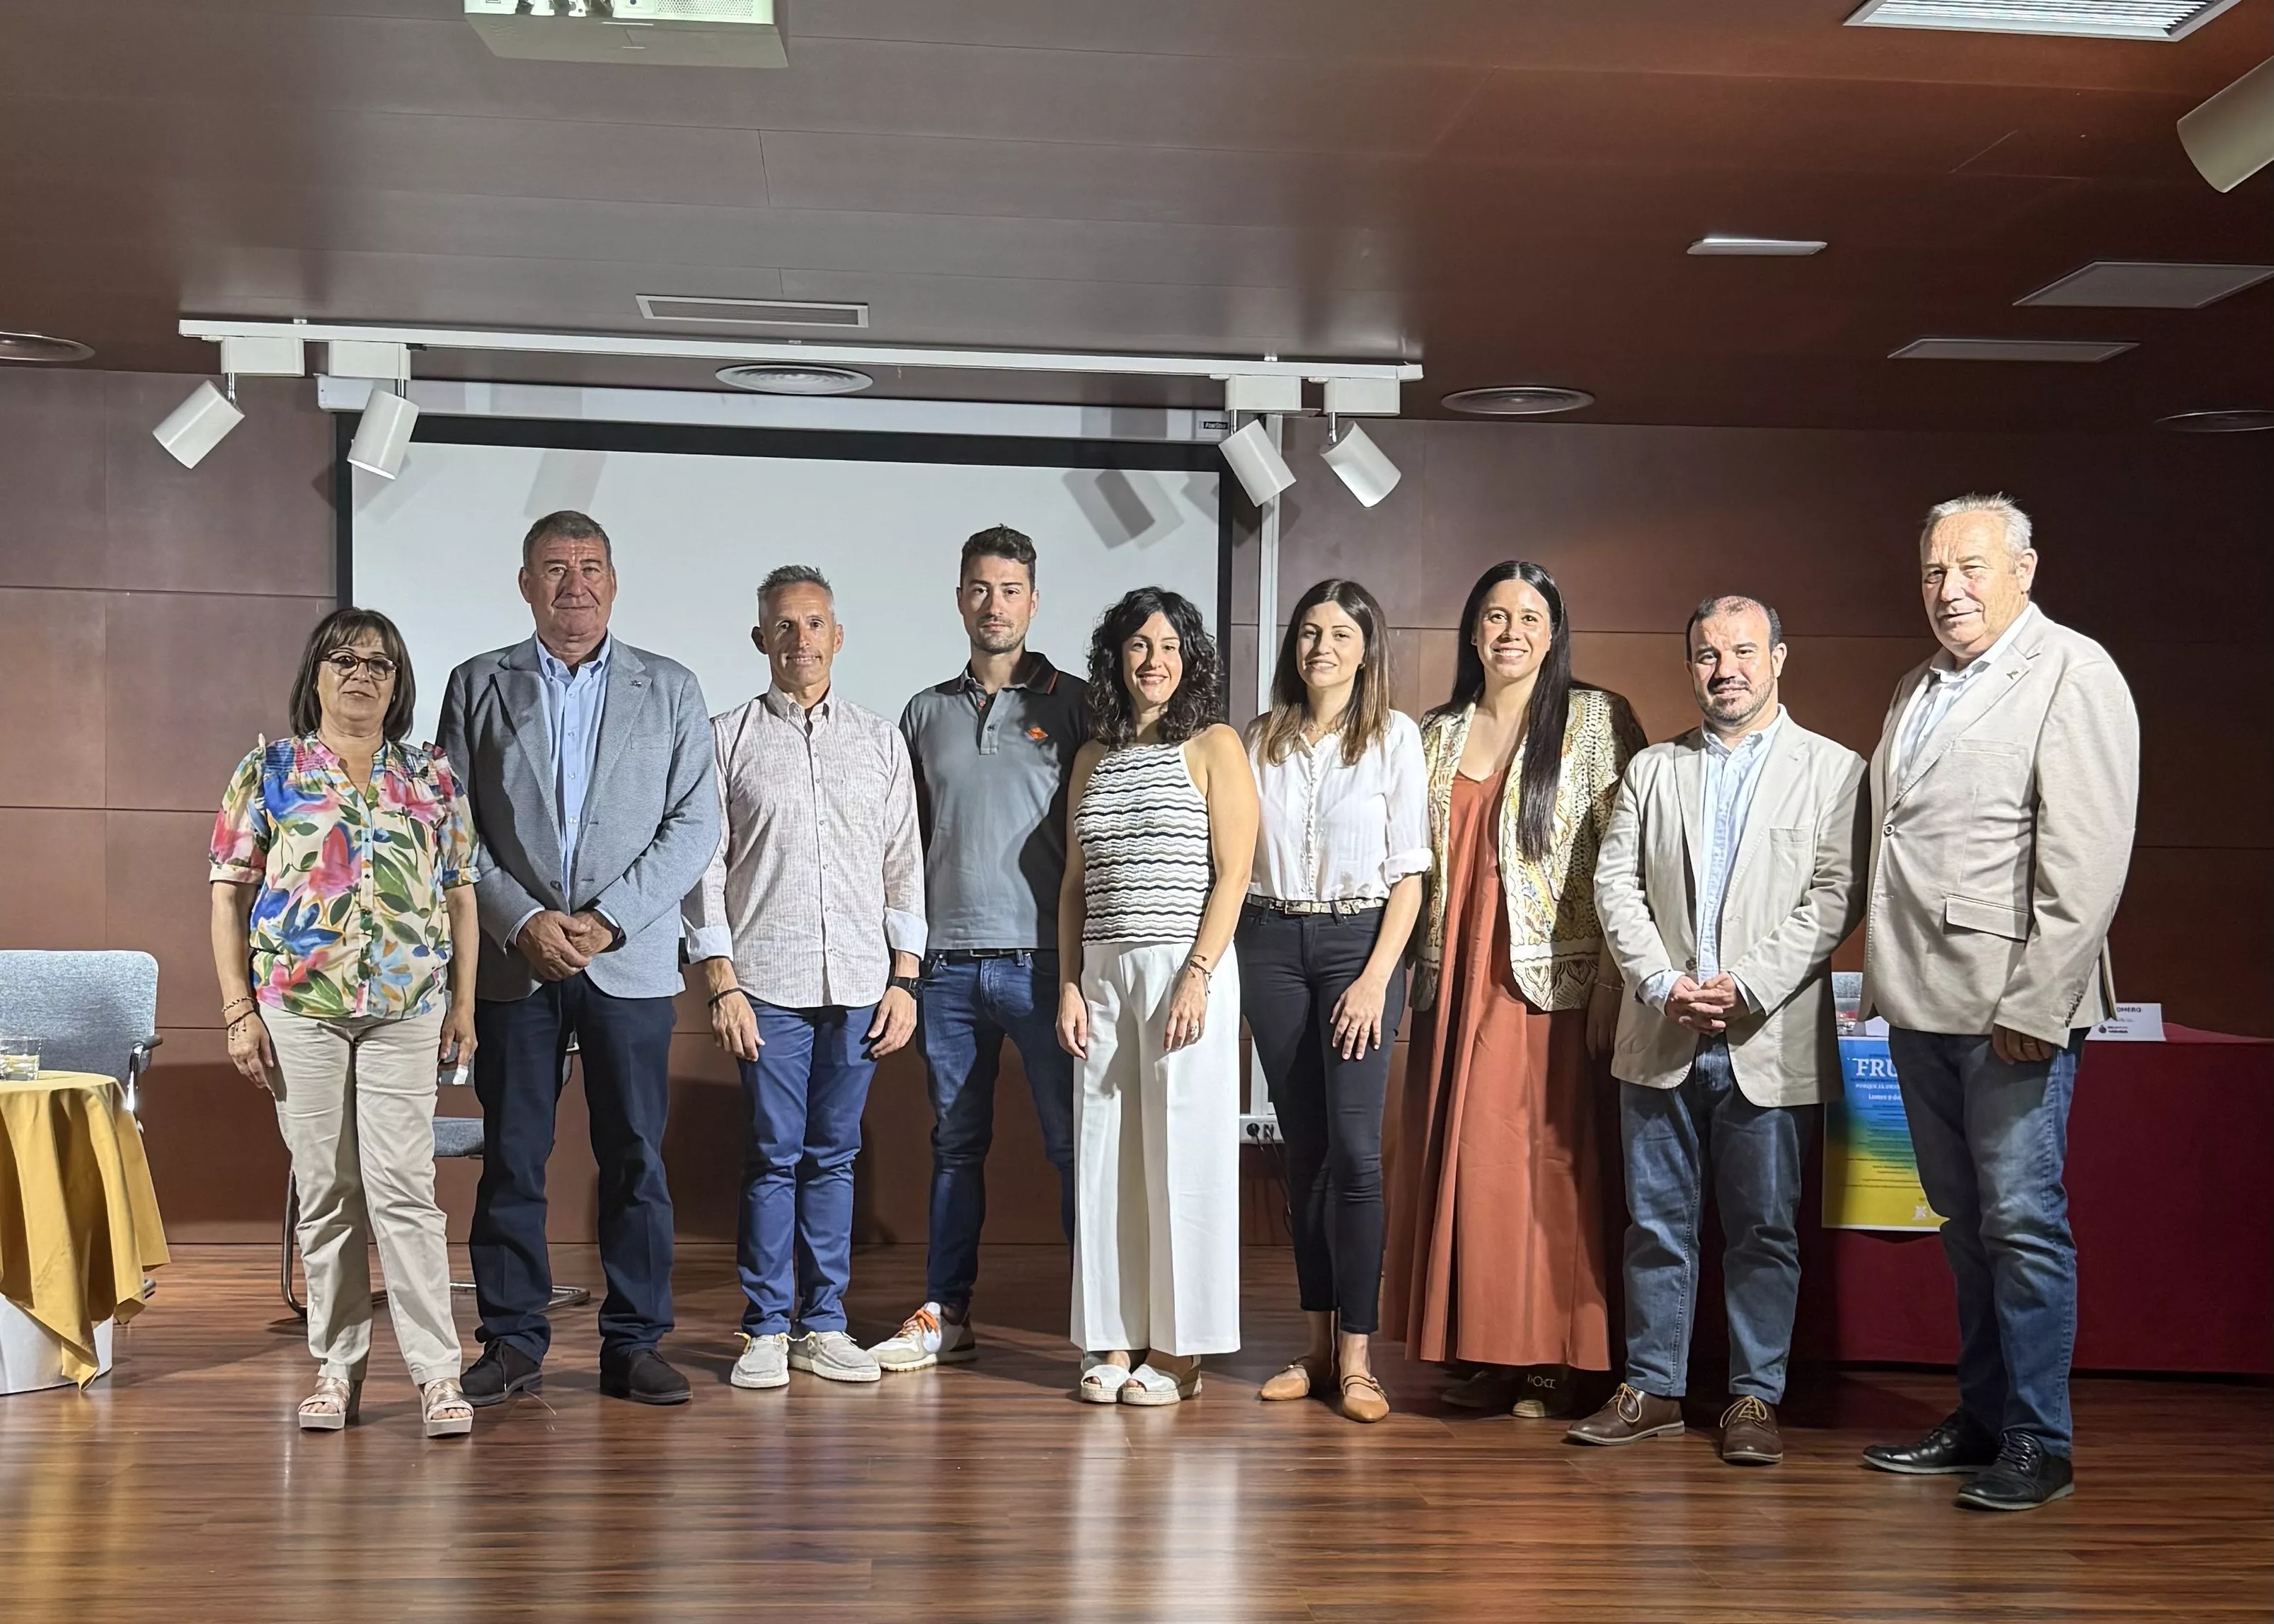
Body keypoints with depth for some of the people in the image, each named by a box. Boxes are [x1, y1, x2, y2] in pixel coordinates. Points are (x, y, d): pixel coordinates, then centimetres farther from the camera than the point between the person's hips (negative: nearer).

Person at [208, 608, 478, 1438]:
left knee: (404, 1187, -4)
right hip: (299, 1004, 0)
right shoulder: (267, 771, 5)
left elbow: (459, 893, 10)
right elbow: (230, 894, 4)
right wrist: (237, 1010, -3)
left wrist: (463, 1003, 4)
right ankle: (337, 1368, 16)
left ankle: (438, 1372, -1)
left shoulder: (432, 777, 9)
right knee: (325, 1191, 6)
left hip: (408, 1009, 0)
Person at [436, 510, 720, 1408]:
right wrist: (525, 920, -10)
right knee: (510, 1158, 4)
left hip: (630, 959, 0)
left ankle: (635, 1343, 11)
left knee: (635, 1158, 2)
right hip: (513, 957, 0)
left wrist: (609, 919, -9)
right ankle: (513, 1342, 14)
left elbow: (695, 823, 1)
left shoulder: (670, 688, 8)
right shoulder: (478, 686, 9)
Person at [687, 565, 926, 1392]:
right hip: (766, 982, -2)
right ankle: (766, 1329, 10)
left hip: (860, 984, 2)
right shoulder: (727, 737, 4)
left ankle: (824, 1324, 15)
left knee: (834, 1156, 7)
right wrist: (722, 984, -6)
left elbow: (904, 865, 11)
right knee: (773, 1155, 0)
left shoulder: (880, 740, 12)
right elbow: (704, 864, 1)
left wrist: (905, 979, 3)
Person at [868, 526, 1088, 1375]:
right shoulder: (926, 713, 13)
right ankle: (945, 1315, 17)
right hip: (947, 961, 3)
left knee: (1073, 1139, -2)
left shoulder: (1073, 703, 3)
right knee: (955, 1143, 9)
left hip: (1041, 958, -3)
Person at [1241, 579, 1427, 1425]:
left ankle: (1355, 1356, -5)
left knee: (1353, 1147, -10)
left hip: (1358, 942, -3)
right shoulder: (1259, 739, 10)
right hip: (1270, 944, 3)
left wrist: (1377, 976, -11)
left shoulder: (1395, 736, 1)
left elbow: (1409, 872, -2)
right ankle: (1317, 1345, 13)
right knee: (1302, 1147, 6)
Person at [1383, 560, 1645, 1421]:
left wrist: (1613, 982, -12)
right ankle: (1481, 1351, 15)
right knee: (1458, 1156, 6)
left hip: (1550, 979, -5)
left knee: (1545, 1161, -4)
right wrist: (1412, 971, 8)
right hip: (1456, 981, 5)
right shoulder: (1438, 735, 14)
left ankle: (1545, 1360, 6)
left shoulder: (1598, 723, -1)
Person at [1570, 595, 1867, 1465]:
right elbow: (1616, 884, 6)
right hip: (1661, 1038, 3)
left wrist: (1750, 988, -15)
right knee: (1656, 1222, 8)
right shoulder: (1651, 769, 13)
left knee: (1764, 1228, 4)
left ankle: (1754, 1397, 15)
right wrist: (1663, 984, -9)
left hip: (1770, 1042, -2)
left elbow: (1836, 896, -6)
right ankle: (1652, 1387, 18)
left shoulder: (1834, 770, 4)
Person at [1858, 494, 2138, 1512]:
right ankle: (1981, 1419, 23)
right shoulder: (1918, 690, 18)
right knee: (1964, 1221, 13)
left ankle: (2037, 1443, 7)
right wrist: (1889, 980, 11)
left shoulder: (2074, 676, -6)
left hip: (2014, 1008, -7)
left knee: (2022, 1221, -3)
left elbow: (2088, 861, -14)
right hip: (1922, 1006, 7)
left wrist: (2034, 1003, -17)